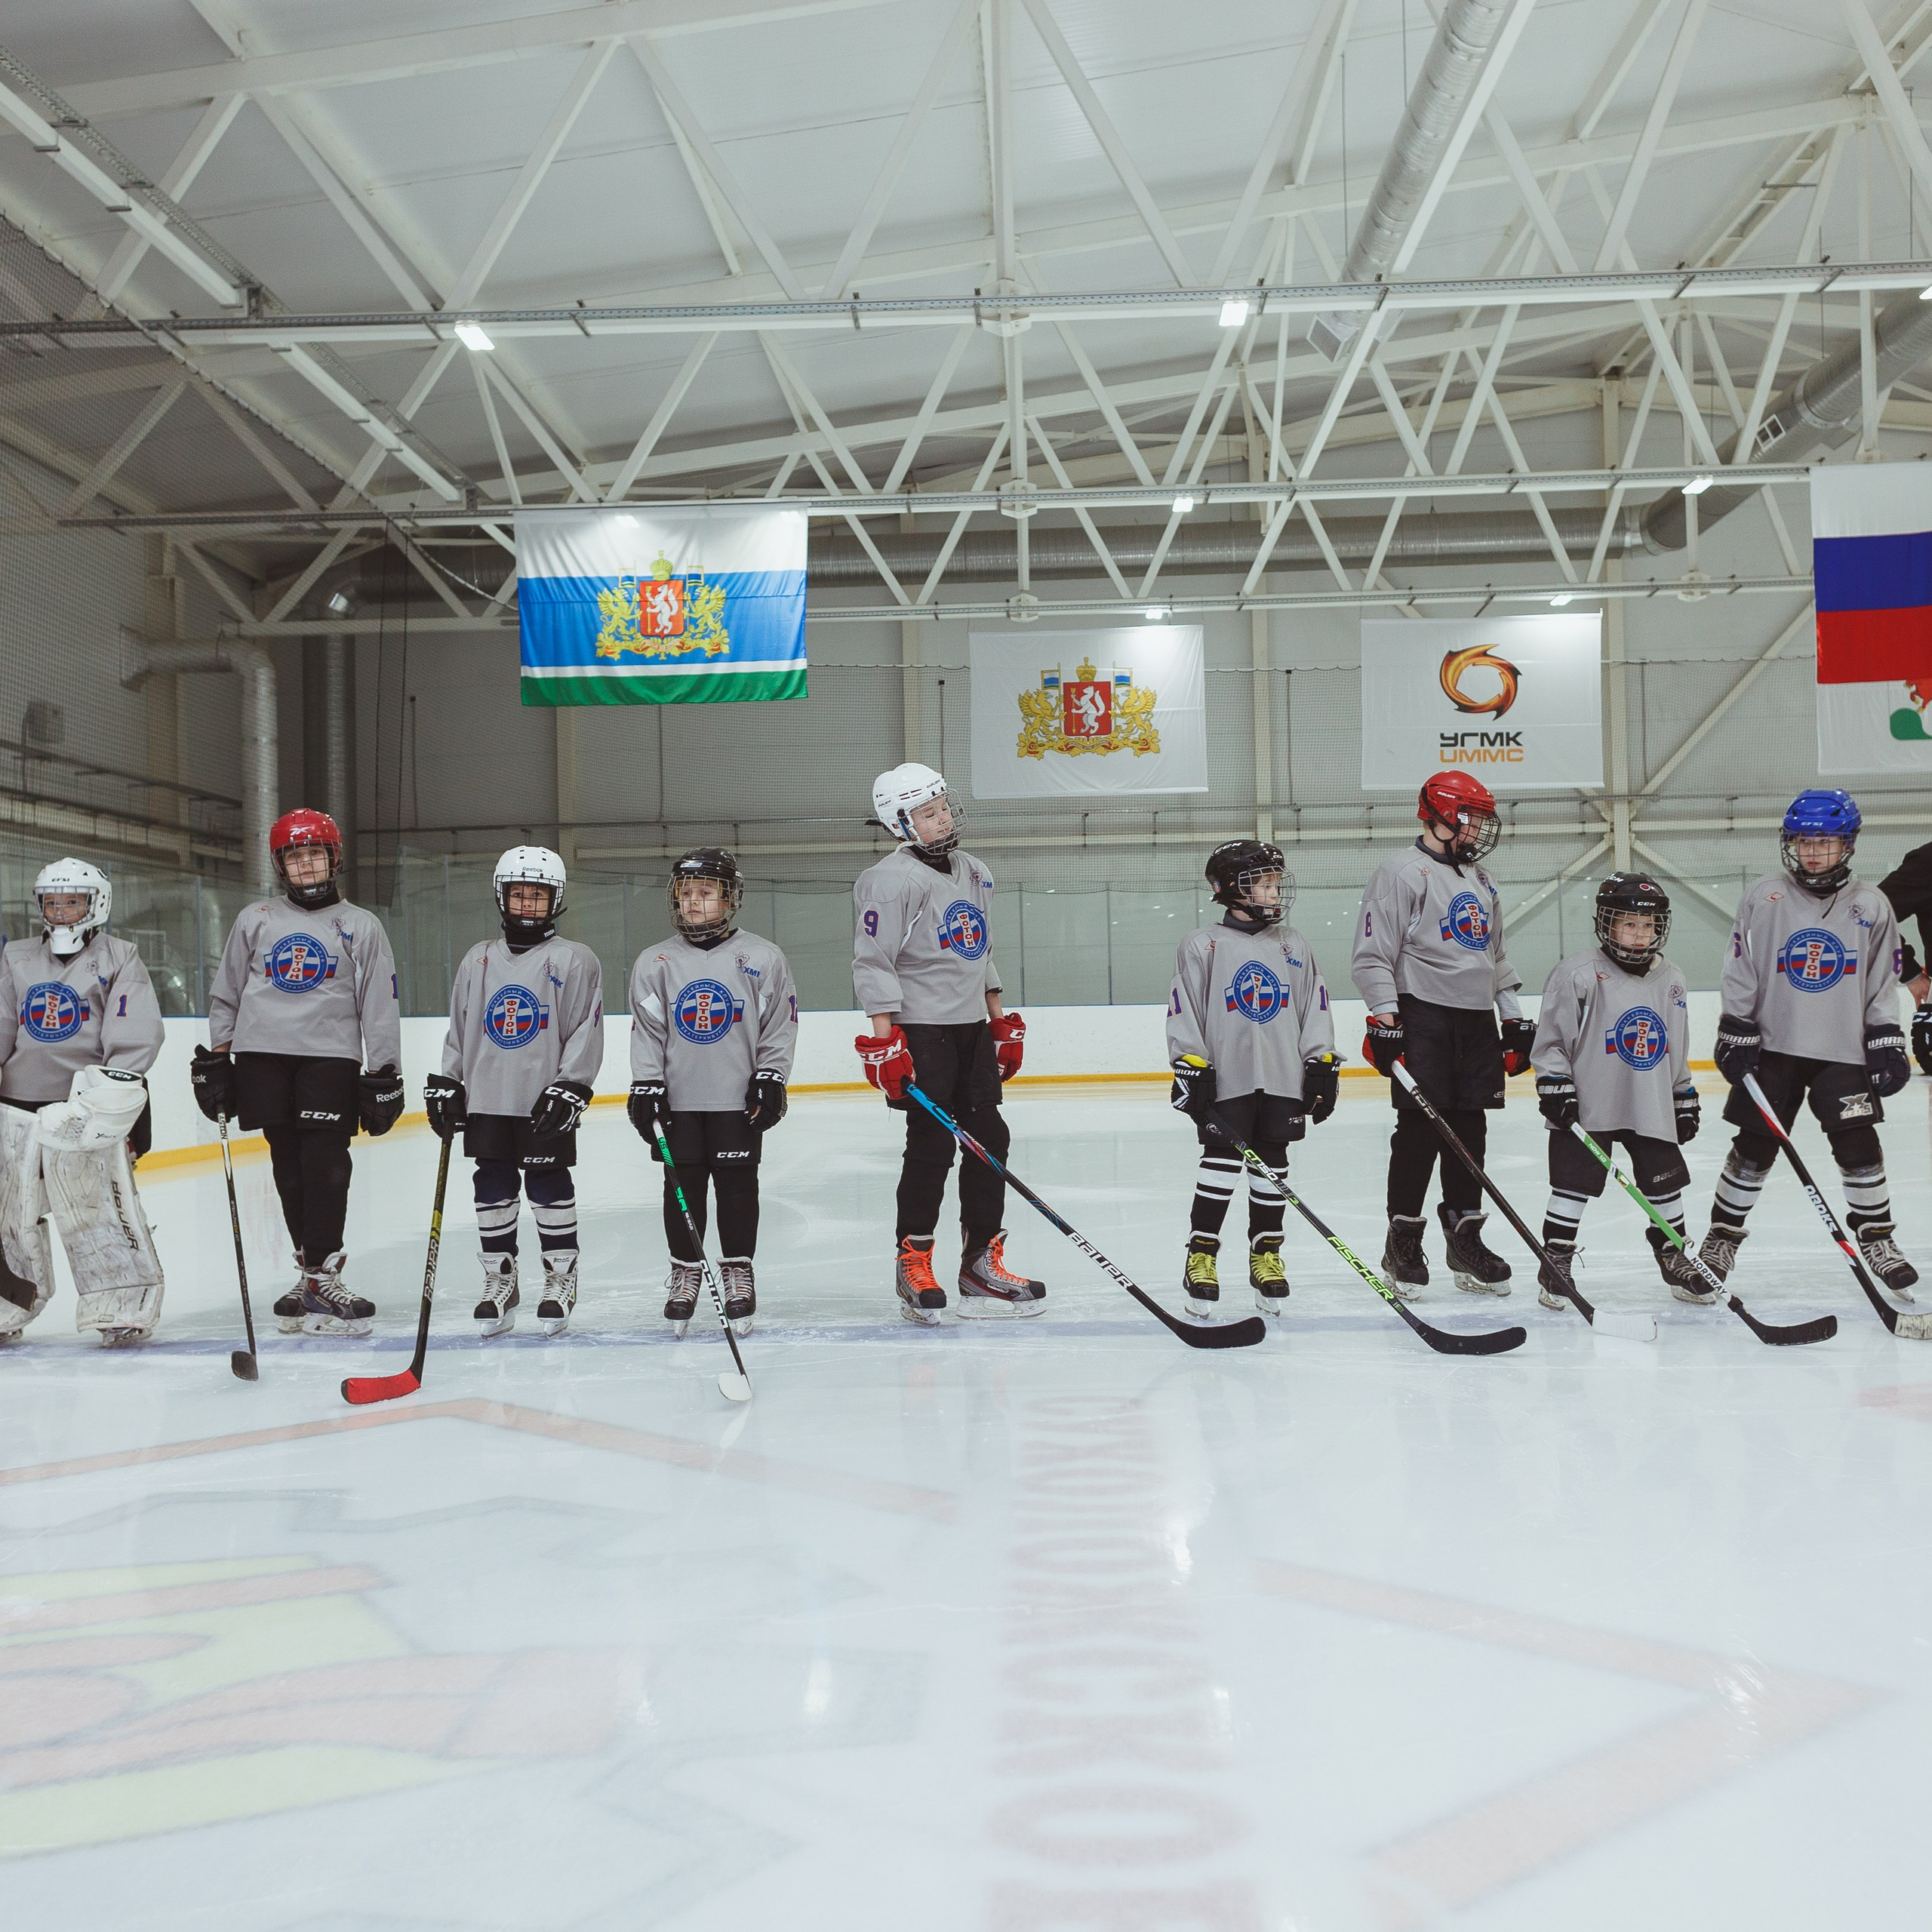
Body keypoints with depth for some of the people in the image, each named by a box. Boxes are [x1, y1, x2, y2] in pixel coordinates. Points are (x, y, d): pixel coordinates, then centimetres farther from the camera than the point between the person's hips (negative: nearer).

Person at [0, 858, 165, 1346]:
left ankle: (124, 1307, -3)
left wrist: (114, 1084, -20)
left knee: (99, 1210, -10)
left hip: (86, 1105, -5)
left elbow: (136, 1034, -7)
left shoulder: (119, 959, 2)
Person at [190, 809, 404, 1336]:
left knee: (326, 1163, -12)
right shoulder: (255, 920, 12)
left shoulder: (361, 927, 8)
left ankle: (319, 1277, -11)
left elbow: (381, 1006, 5)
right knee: (288, 1165, 3)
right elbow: (225, 994, 16)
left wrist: (385, 1075, 0)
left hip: (330, 1057, -2)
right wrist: (215, 1060, 10)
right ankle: (312, 1269, 11)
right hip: (263, 1056, 2)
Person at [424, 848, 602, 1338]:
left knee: (549, 1189, 2)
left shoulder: (575, 962, -2)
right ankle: (499, 1280, 19)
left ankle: (561, 1279, 15)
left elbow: (586, 1032, -6)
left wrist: (570, 1089, -13)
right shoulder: (478, 960, 12)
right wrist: (446, 1086, 10)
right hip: (487, 1100, 4)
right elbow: (458, 1028, 15)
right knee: (493, 1192, 8)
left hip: (546, 1104, -4)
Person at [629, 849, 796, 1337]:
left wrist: (770, 1079, -3)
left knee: (738, 1187, 4)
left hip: (738, 1098, -1)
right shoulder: (655, 962, 5)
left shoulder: (761, 958, 0)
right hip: (677, 1099, 1)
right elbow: (646, 1031, 5)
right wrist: (645, 1086, -2)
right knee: (682, 1188, 5)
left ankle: (738, 1270, 17)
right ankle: (685, 1270, 19)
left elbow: (779, 1026, 3)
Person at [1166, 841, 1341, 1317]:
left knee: (1272, 1167, 7)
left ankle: (1266, 1254, 18)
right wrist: (1190, 1070, -7)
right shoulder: (1203, 946, 0)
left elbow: (1315, 1010, 14)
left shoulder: (1293, 946, 12)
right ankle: (1201, 1254, 5)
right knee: (1220, 1164, -5)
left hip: (1284, 1080, 4)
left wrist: (1323, 1065, 8)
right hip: (1225, 1080, -4)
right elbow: (1184, 1014, -2)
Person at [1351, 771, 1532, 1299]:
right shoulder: (1402, 873, -6)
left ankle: (1465, 1238, 17)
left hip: (1478, 1021, 7)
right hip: (1423, 1016, -7)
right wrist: (1385, 1017, -17)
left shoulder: (1480, 881, 20)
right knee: (1420, 1128, -8)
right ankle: (1402, 1245, 1)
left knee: (1470, 1130, 8)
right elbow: (1372, 955, -11)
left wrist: (1515, 1019, 22)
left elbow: (1495, 956, 27)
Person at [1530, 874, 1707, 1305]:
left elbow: (1678, 1052, 18)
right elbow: (1551, 1039, -8)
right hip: (1587, 1107, -5)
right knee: (1573, 1185, -2)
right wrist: (1555, 1087, -14)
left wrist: (1686, 1100, 17)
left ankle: (1675, 1259, 27)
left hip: (1653, 1109, 5)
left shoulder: (1671, 981, 9)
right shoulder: (1578, 974, -10)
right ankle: (1555, 1262, 10)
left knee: (1666, 1184, 10)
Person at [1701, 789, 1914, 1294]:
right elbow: (1740, 969, 1)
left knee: (1859, 1145, -3)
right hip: (1773, 1046, -1)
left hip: (1845, 1050, 1)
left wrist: (1888, 1043, 0)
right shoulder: (1763, 897, -2)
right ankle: (1722, 1235, 16)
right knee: (1754, 1148, 2)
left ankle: (1877, 1238, 13)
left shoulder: (1871, 905, 2)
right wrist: (1735, 1031, -3)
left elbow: (1883, 982, 6)